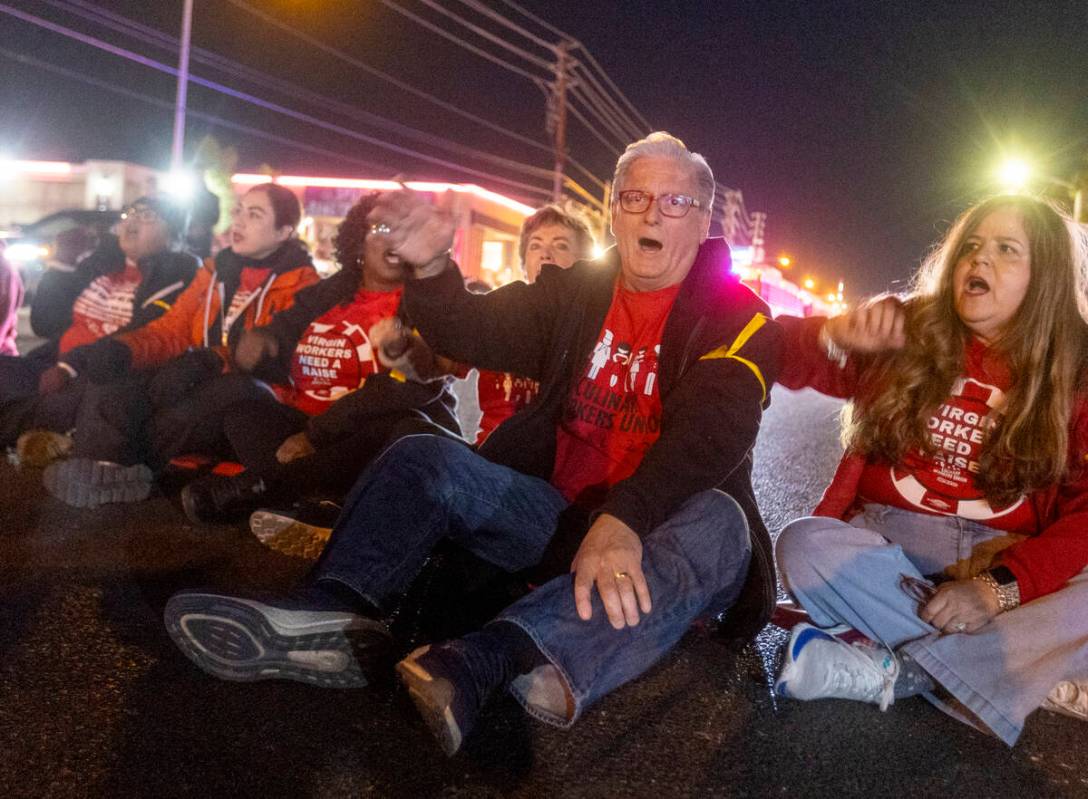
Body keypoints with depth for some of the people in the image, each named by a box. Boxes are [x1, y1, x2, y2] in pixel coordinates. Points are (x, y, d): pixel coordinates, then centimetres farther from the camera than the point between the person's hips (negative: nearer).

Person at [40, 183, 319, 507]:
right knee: (111, 390, -18)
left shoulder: (300, 285, -3)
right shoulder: (216, 269, 17)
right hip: (197, 380, 6)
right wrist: (118, 349, -10)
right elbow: (171, 331, 11)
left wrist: (211, 362, -29)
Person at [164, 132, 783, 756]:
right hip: (555, 511, 4)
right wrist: (432, 270, -22)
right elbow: (474, 332, 0)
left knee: (717, 522, -35)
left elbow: (713, 429, -21)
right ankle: (340, 616, -40)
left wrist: (624, 520, -38)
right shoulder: (574, 294, 12)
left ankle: (483, 659, -56)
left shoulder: (737, 318, -3)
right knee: (424, 457, -12)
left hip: (655, 526, -3)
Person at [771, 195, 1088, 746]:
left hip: (1006, 559, 0)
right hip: (888, 541, 1)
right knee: (803, 545, -30)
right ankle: (992, 667, -22)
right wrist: (834, 334, -18)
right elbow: (781, 356, 3)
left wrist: (1003, 586, -22)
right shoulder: (906, 334, 4)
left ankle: (888, 671, -27)